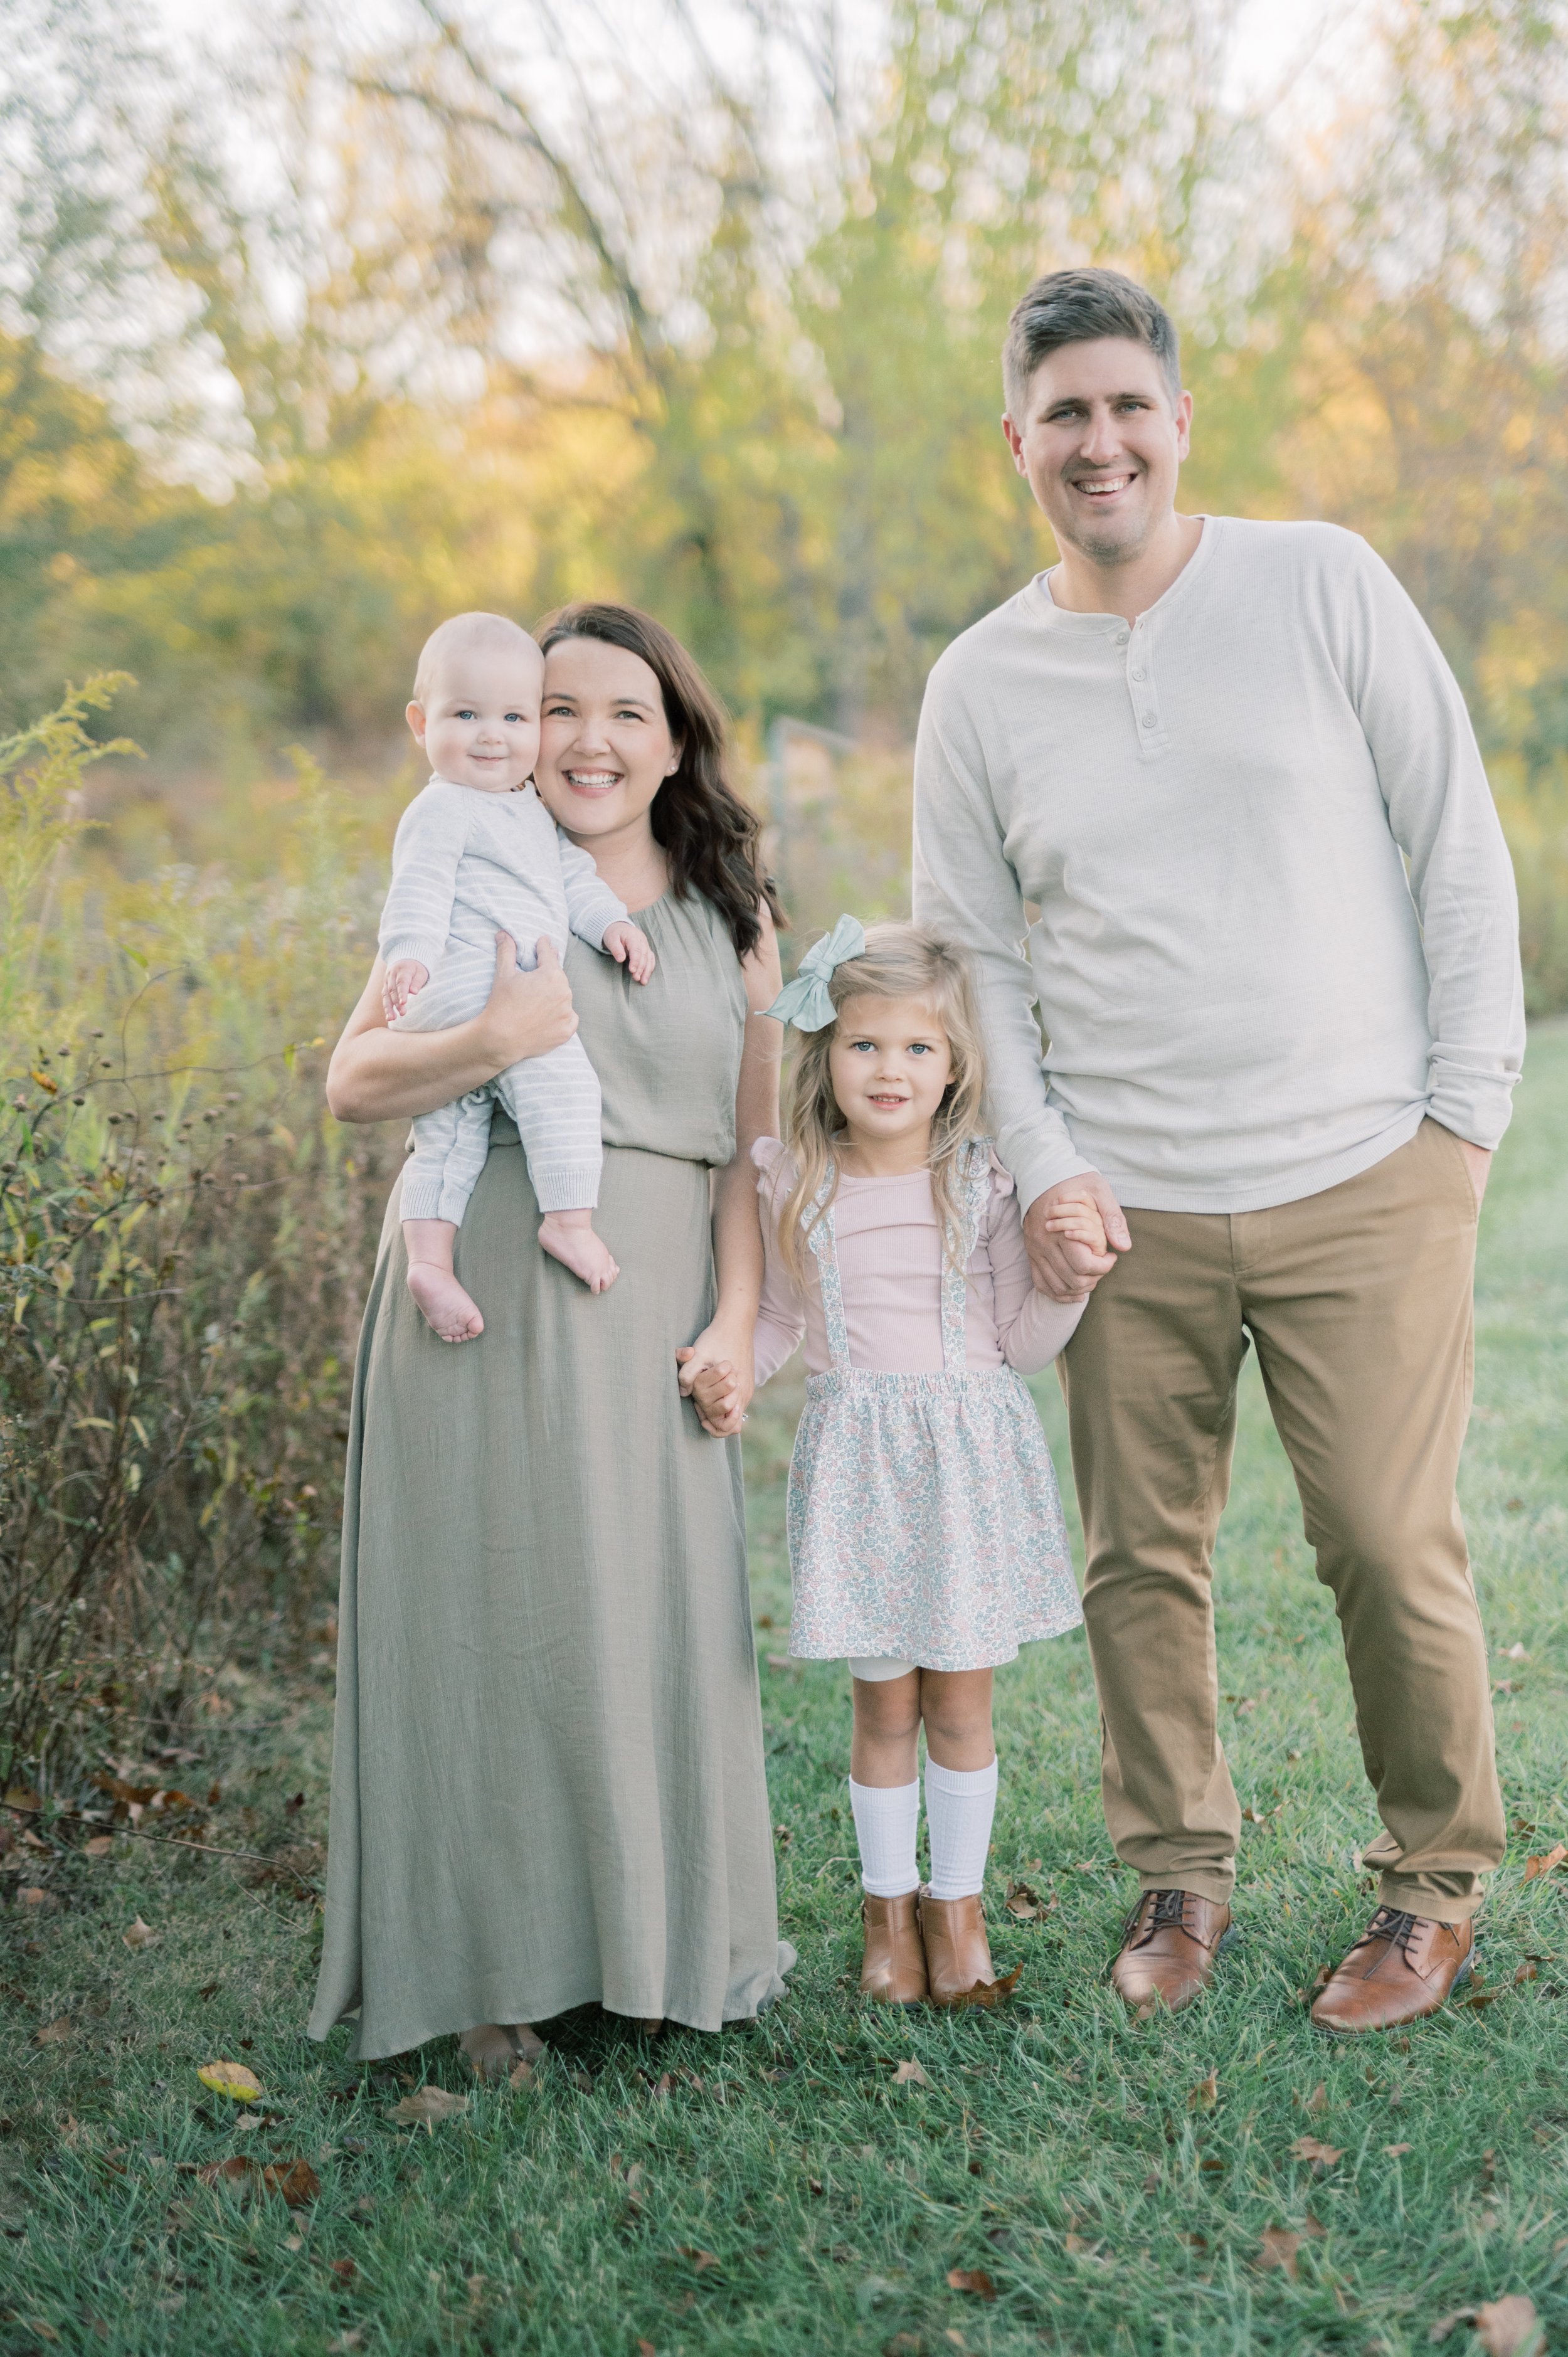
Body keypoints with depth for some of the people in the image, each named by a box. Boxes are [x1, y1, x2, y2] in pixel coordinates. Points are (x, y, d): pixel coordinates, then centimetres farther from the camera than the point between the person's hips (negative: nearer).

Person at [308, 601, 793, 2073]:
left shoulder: (733, 923, 12)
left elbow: (748, 1144, 10)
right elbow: (351, 1083, -1)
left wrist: (735, 1319, -1)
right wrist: (492, 1042, -19)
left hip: (646, 1321, 2)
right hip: (483, 1297, -2)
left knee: (652, 1616, 5)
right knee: (489, 1609, 3)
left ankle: (658, 1946, 22)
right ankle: (493, 1965, 15)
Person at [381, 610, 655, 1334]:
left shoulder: (534, 813, 25)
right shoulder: (443, 810, -5)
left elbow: (571, 874, 30)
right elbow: (419, 888, -16)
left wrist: (610, 920, 13)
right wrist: (410, 953, -32)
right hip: (468, 989, -10)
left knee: (448, 1139, 5)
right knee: (561, 1077, -18)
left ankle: (429, 1257, 4)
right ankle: (570, 1219, -18)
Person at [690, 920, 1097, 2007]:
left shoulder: (982, 1182, -3)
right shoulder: (795, 1187, 1)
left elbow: (1024, 1344, 1)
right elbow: (778, 1321, 12)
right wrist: (725, 1367, -6)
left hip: (971, 1454, -1)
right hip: (857, 1457, 1)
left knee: (961, 1704, 5)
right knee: (885, 1706, 5)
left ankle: (957, 1902, 24)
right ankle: (888, 1906, 24)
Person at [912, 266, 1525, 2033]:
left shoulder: (1323, 585, 2)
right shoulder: (979, 685, 7)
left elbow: (1459, 846, 3)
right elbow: (972, 954, 10)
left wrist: (1467, 1103, -2)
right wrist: (1038, 1167, -2)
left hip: (1363, 1178, -2)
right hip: (1130, 1208, 2)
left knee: (1391, 1551, -1)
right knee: (1140, 1559, 7)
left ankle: (1435, 1884, 22)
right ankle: (1178, 1872, 28)